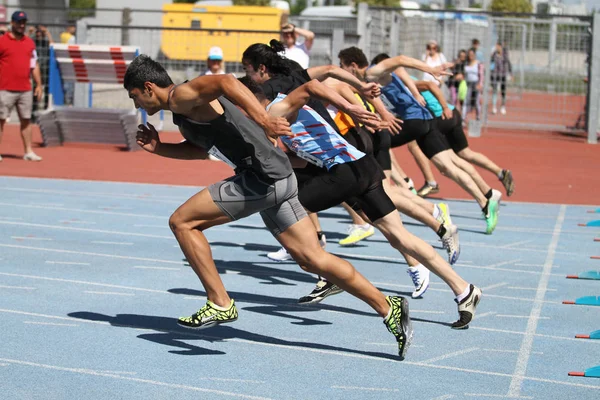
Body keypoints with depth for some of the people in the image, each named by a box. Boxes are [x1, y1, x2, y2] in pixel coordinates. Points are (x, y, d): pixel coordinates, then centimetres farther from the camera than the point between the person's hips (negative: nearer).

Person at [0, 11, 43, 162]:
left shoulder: (30, 42, 12)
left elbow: (34, 65, 16)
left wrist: (39, 85, 10)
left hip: (25, 90, 5)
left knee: (26, 120, 7)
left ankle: (28, 151, 12)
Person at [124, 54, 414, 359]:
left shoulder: (181, 96, -7)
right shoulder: (182, 111, 23)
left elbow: (225, 81, -26)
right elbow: (201, 148, 38)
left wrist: (262, 119, -36)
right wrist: (157, 148, 26)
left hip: (261, 176, -10)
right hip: (276, 178, 10)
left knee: (182, 222, -4)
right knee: (312, 259, 8)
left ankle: (220, 304, 0)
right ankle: (389, 308, 10)